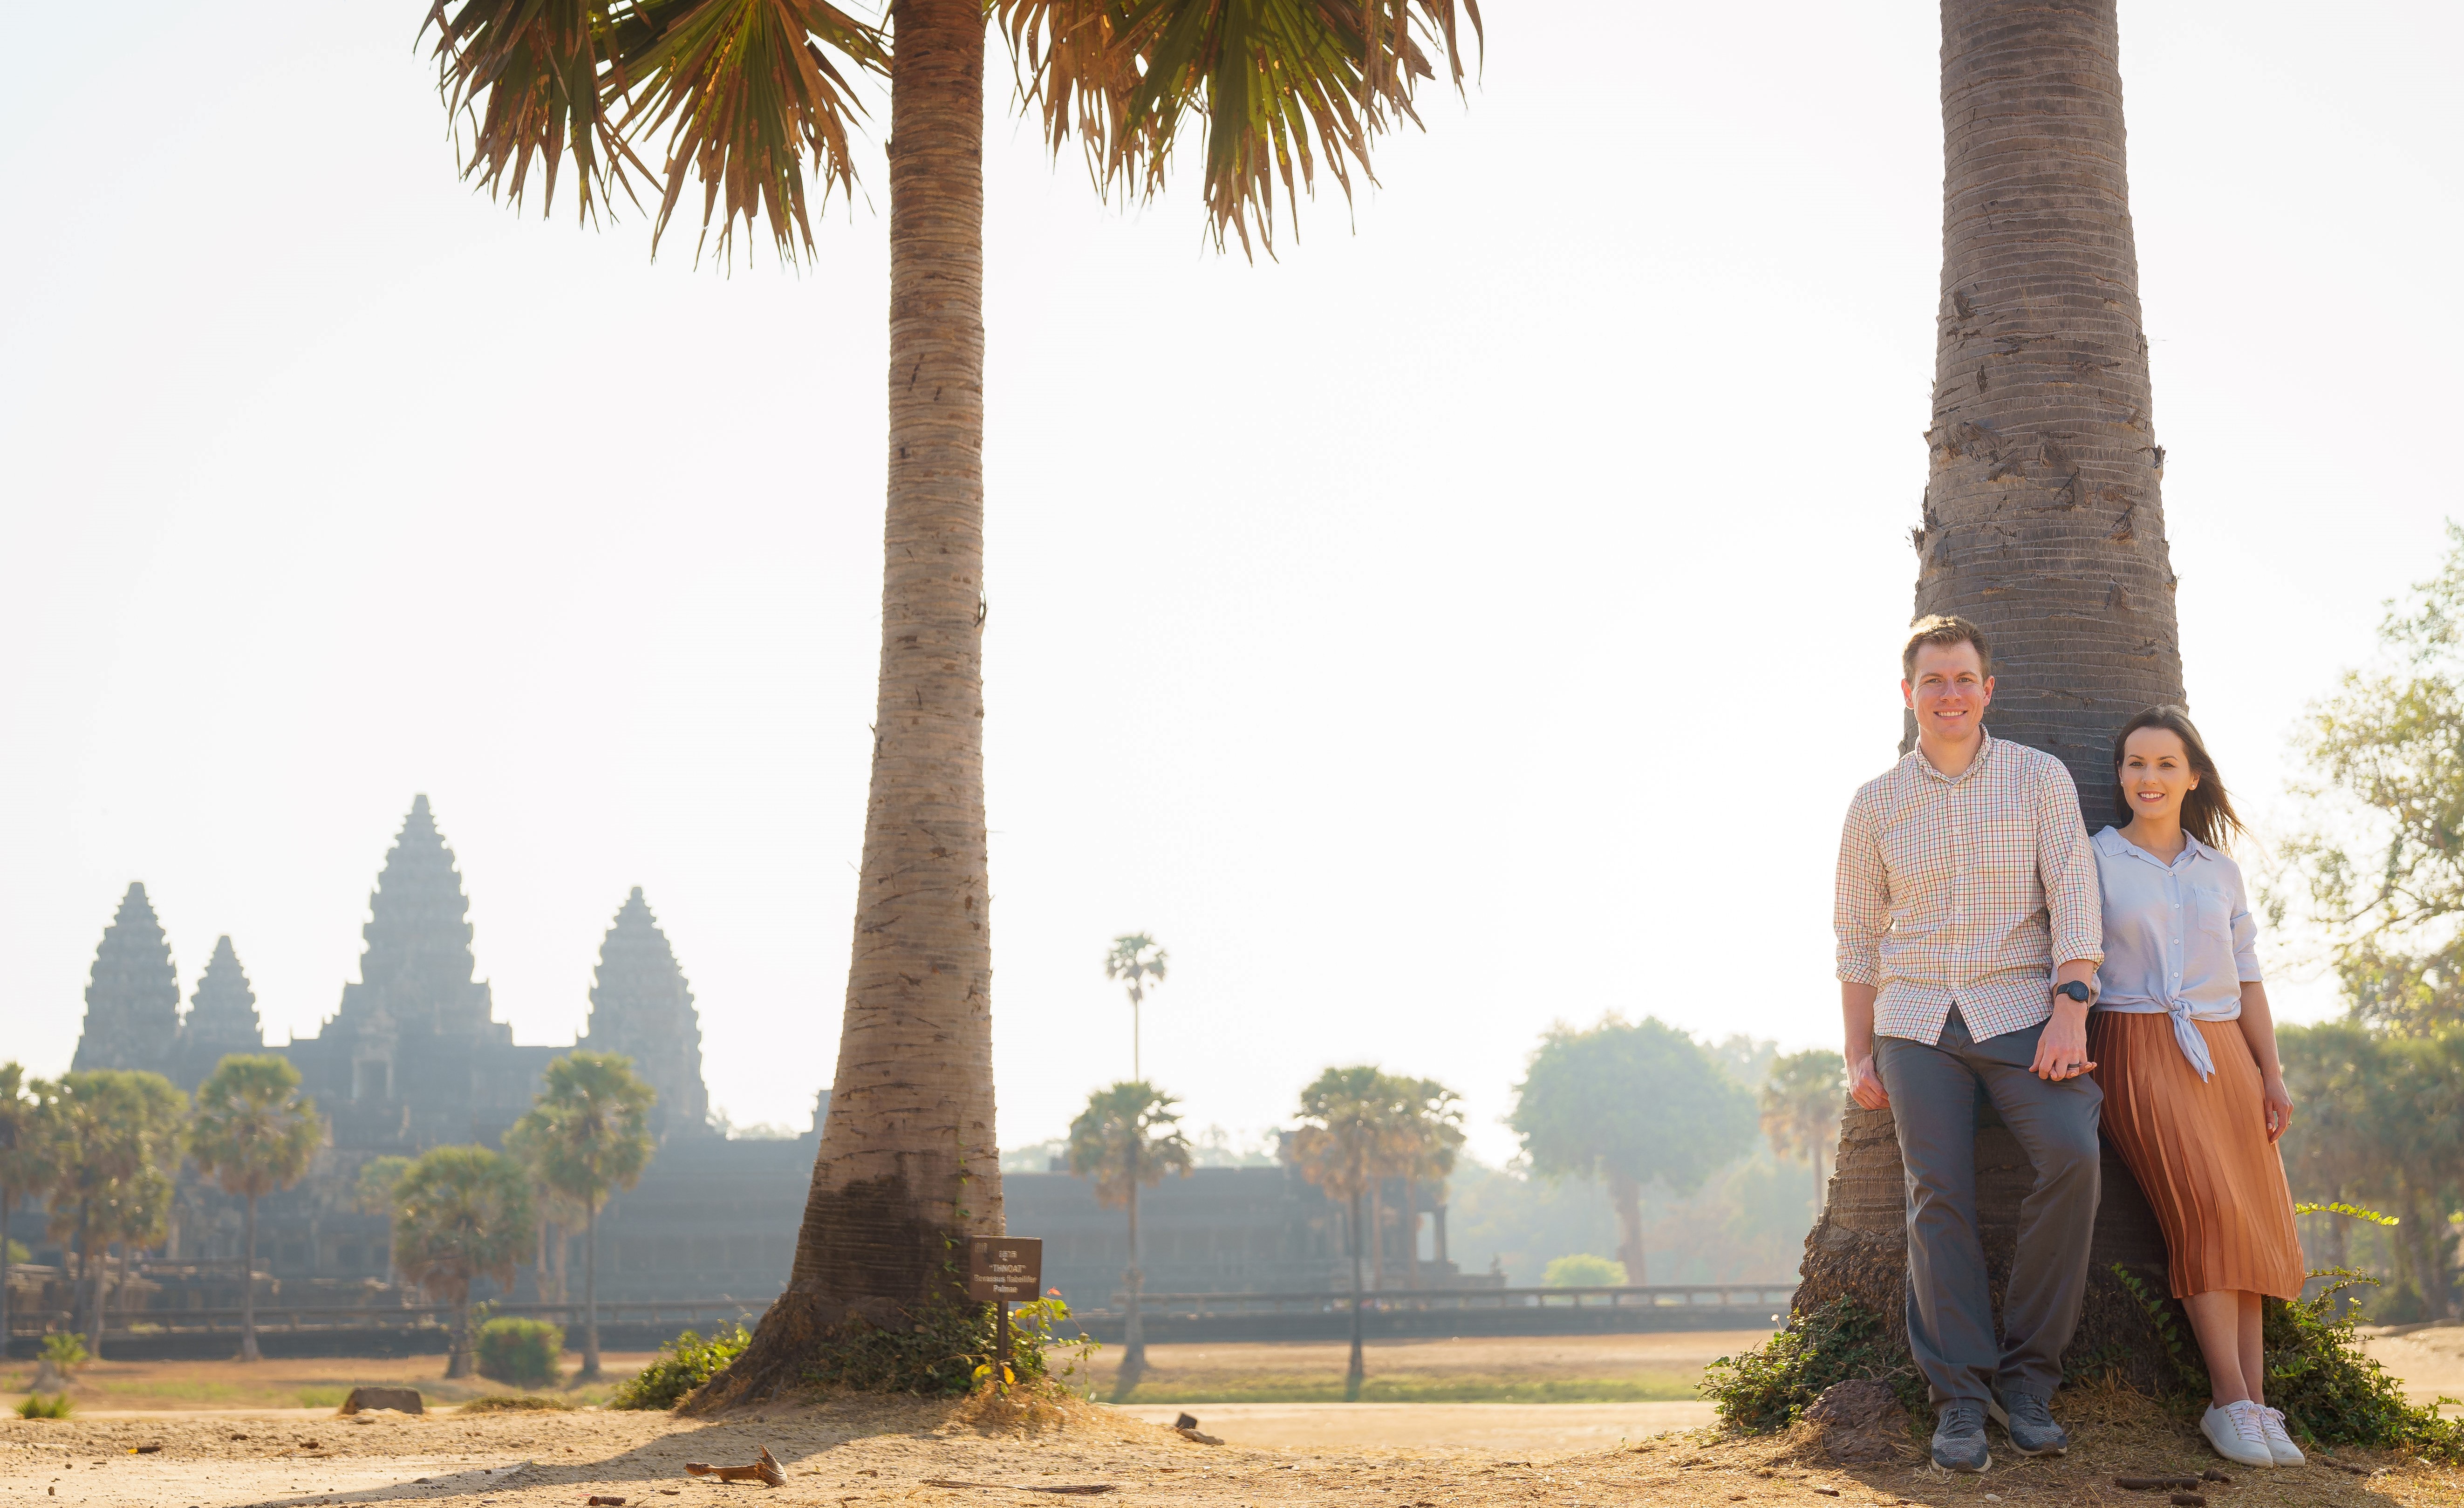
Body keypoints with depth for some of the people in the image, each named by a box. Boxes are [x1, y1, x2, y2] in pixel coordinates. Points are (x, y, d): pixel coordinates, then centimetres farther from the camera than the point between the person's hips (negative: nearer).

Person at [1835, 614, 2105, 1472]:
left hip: (2020, 1008, -1)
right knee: (1938, 1193, -12)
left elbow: (2075, 897, -2)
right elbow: (1857, 938, 14)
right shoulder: (1875, 805, 10)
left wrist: (2071, 1011, -15)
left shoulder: (2040, 779, 5)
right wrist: (1859, 1058, 8)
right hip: (1917, 1018, 2)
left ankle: (2028, 1375, -12)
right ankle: (1959, 1399, -8)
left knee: (2072, 1154, -23)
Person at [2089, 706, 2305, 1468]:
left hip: (2222, 1052, 5)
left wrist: (2272, 1074, 8)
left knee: (2255, 1219, -7)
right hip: (2140, 1050, -4)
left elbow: (2248, 980, 16)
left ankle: (2253, 1403, -8)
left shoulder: (2221, 871, 17)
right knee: (2207, 1206, -21)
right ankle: (2232, 1403, -20)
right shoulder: (2092, 860, 6)